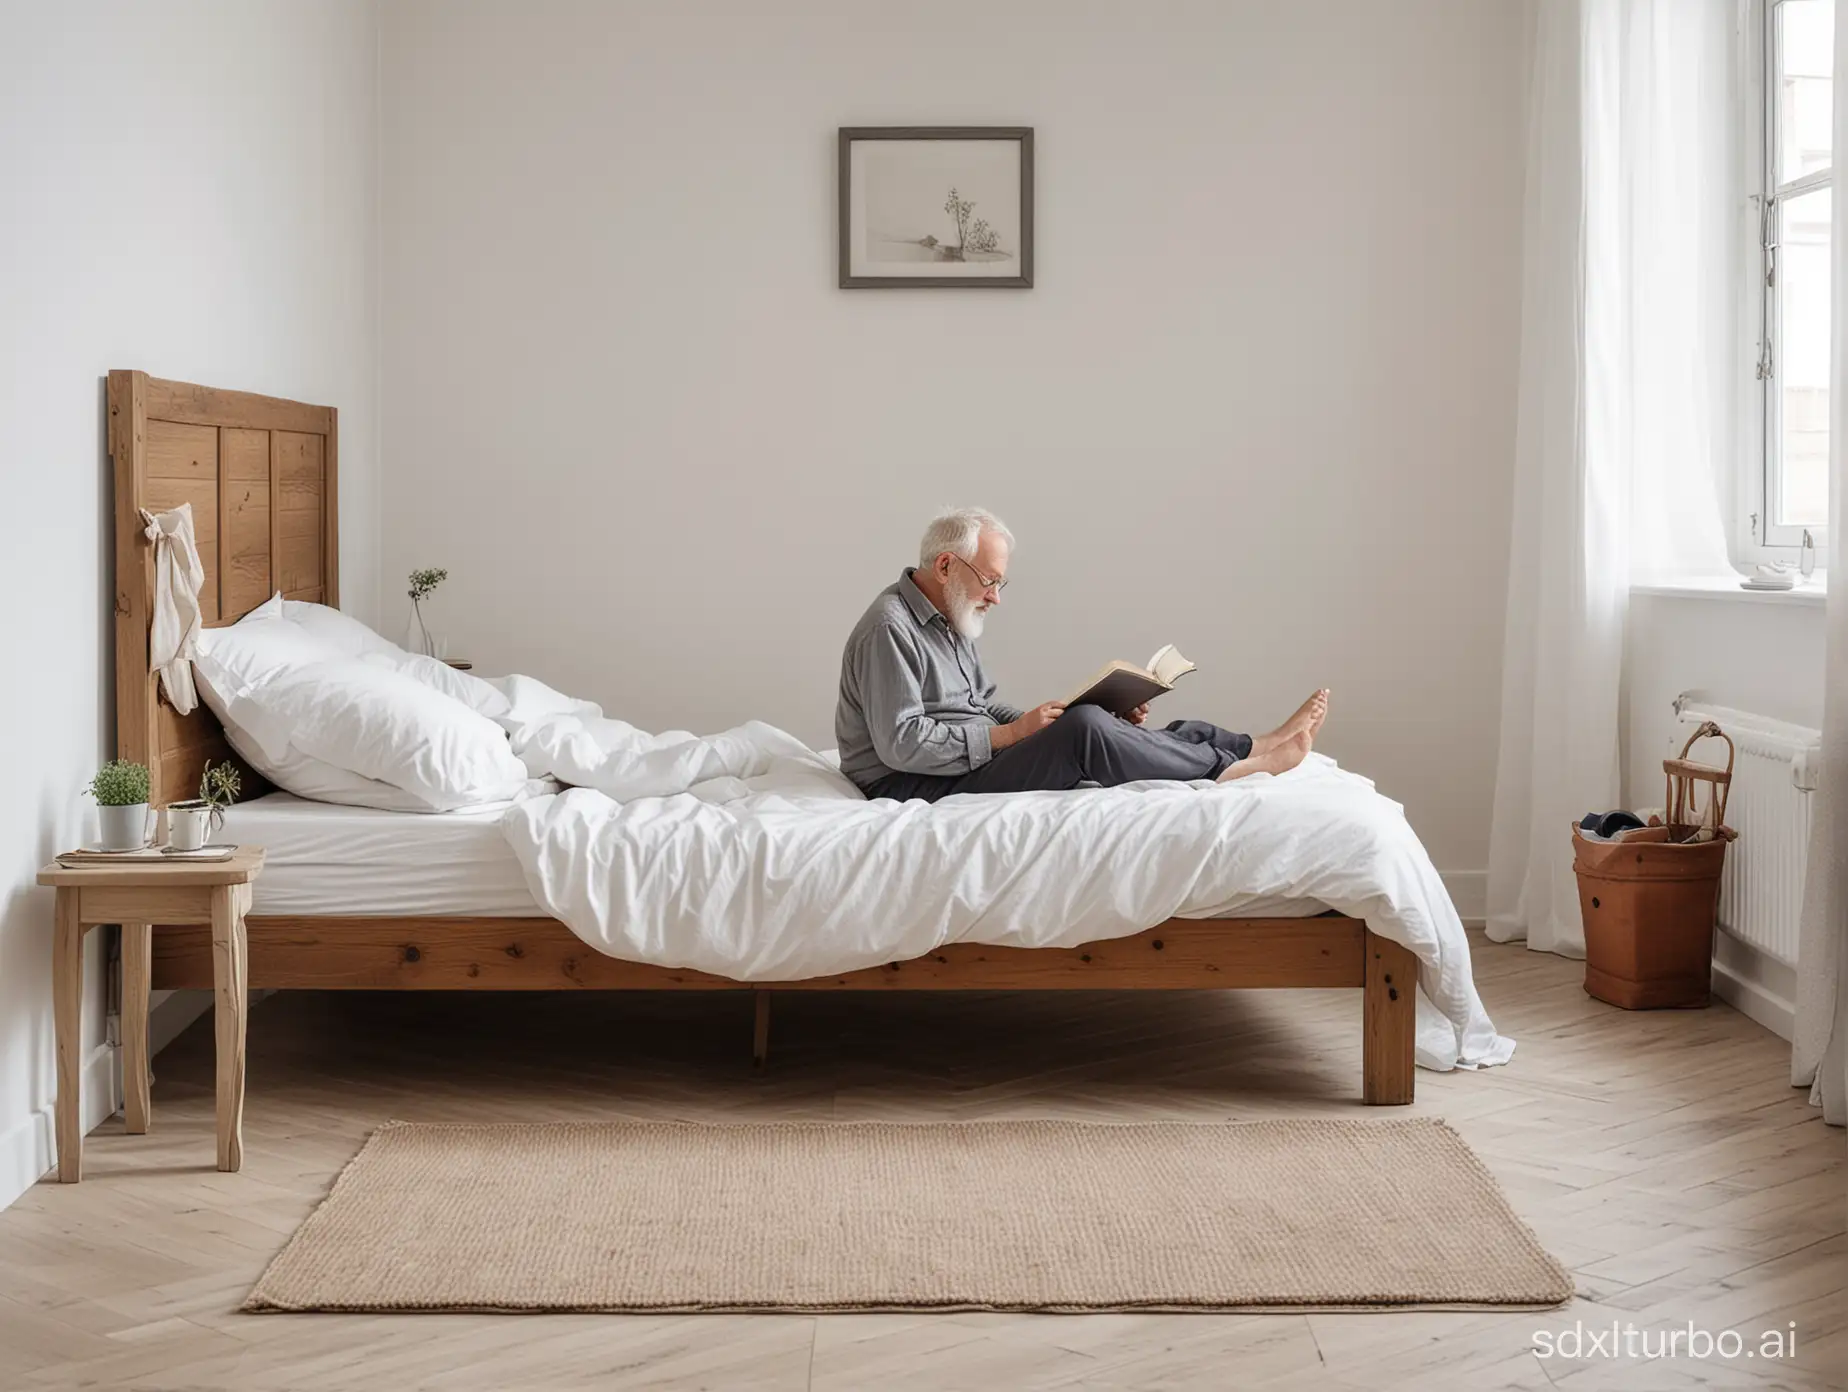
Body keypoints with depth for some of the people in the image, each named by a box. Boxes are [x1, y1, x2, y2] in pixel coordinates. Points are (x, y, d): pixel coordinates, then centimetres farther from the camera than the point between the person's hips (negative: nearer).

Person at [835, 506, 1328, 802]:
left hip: (972, 761, 10)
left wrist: (1039, 724, 2)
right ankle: (1233, 769, -11)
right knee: (1085, 728, -23)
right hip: (916, 786, -10)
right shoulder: (889, 630, -16)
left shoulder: (947, 622, 17)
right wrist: (1011, 734, -20)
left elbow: (982, 710, 18)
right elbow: (900, 744, -24)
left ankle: (1259, 746, 2)